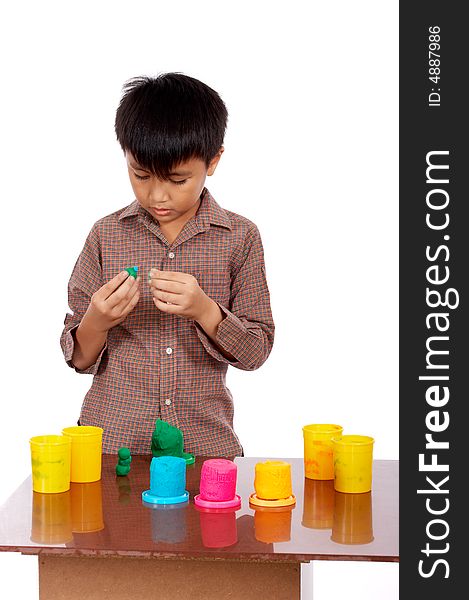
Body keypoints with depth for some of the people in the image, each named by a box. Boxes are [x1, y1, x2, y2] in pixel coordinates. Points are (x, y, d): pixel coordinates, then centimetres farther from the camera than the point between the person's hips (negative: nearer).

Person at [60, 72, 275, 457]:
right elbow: (79, 358, 7)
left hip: (205, 442, 0)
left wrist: (205, 311, -15)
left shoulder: (239, 237, 3)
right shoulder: (107, 235, 4)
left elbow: (256, 351, 2)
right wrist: (97, 321, -14)